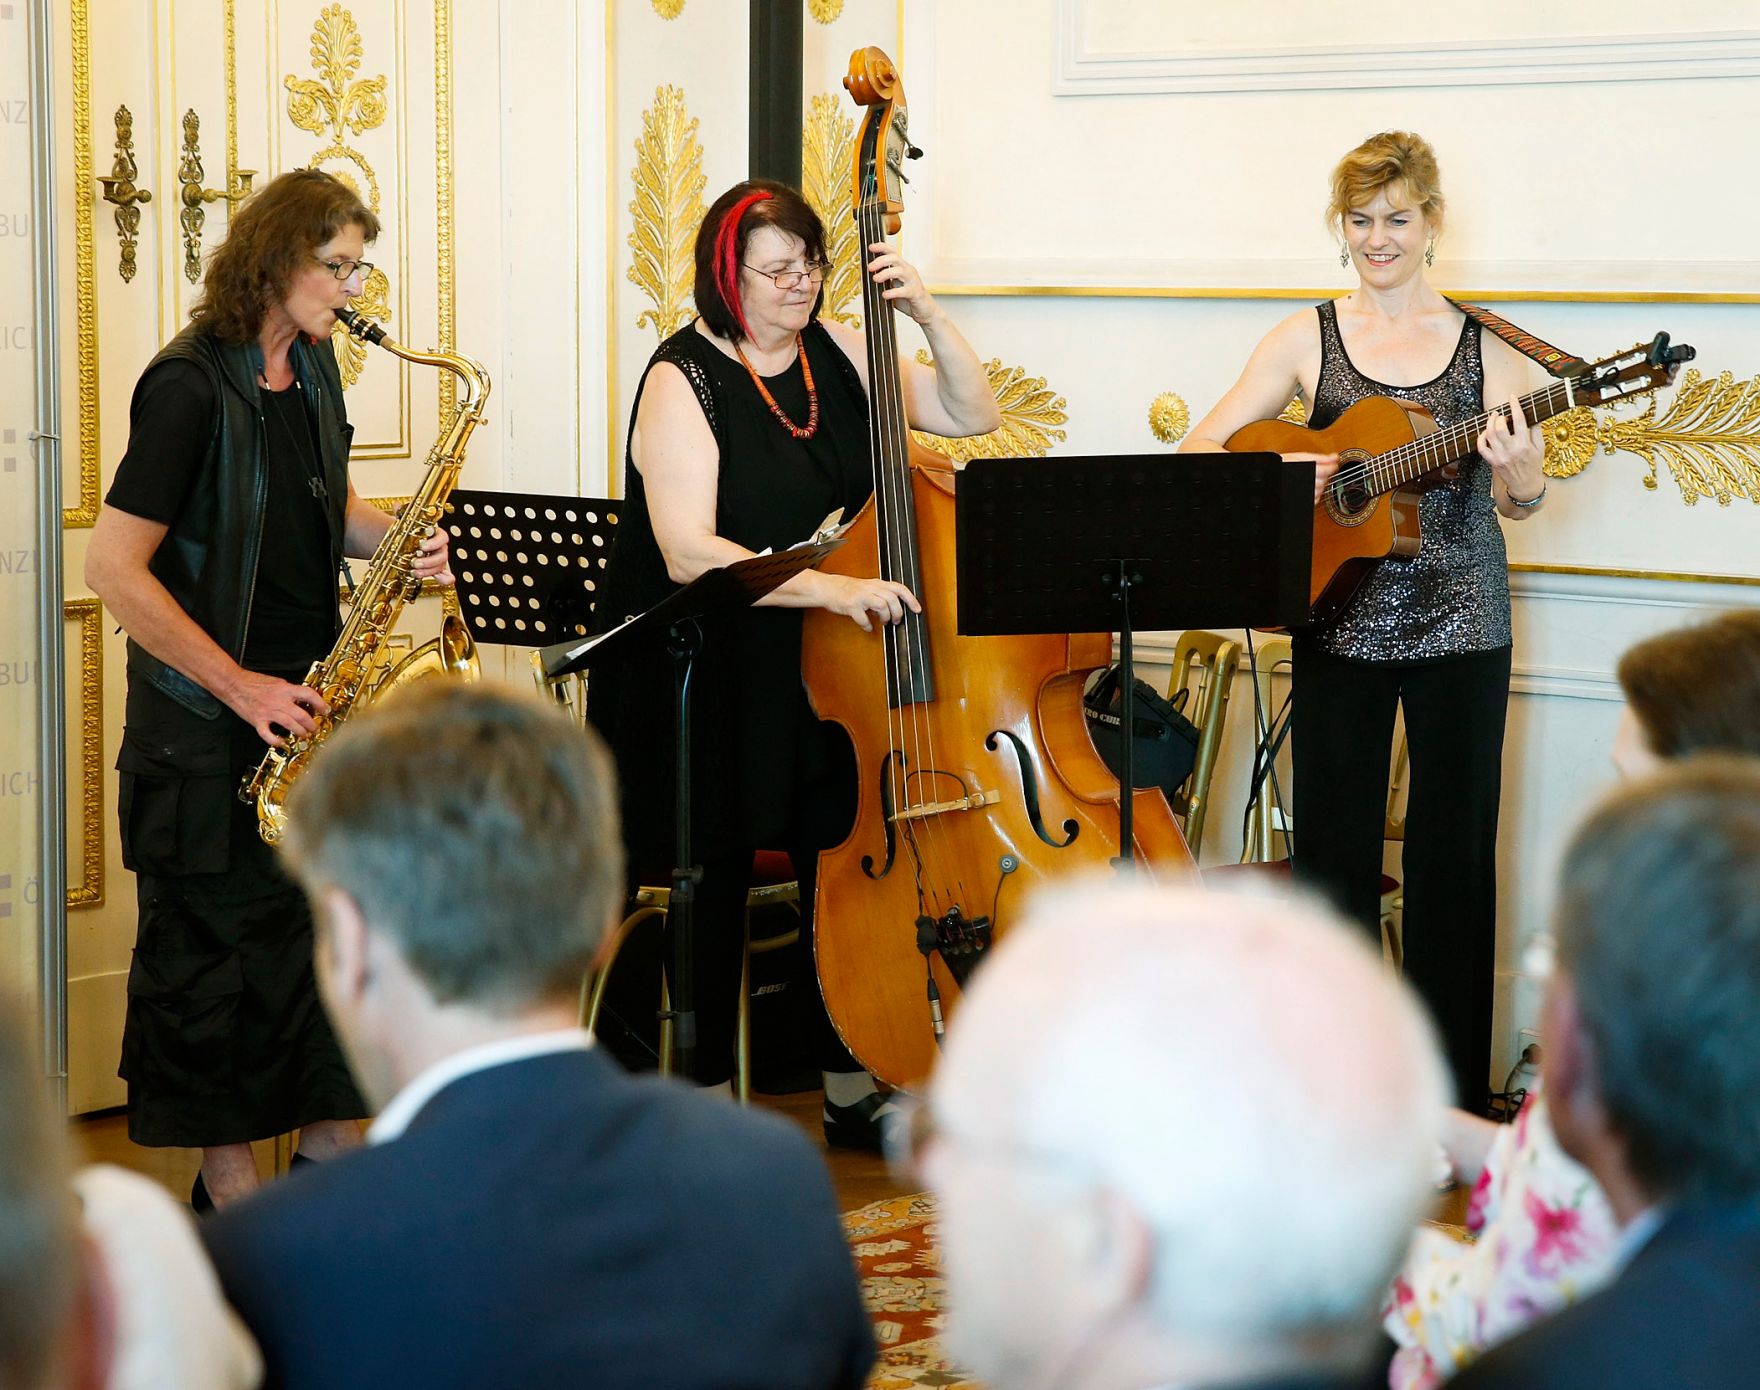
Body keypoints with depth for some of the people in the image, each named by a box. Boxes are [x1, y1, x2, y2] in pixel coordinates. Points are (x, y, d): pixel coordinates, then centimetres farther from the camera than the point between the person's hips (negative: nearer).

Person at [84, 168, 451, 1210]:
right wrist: (239, 687, -18)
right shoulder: (189, 385, -16)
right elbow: (115, 568, -18)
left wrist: (403, 541, 1)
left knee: (332, 915, 8)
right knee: (215, 938, 2)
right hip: (206, 713, -7)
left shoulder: (314, 365, 8)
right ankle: (229, 1179, 13)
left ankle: (329, 1140, 20)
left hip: (312, 691, 7)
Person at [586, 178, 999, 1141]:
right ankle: (710, 1097, 17)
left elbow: (971, 413, 9)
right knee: (719, 883, 4)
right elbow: (688, 554, -24)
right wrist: (831, 588, -31)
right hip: (711, 680, -5)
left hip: (821, 670, 5)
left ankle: (851, 1091, 18)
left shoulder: (836, 355, 5)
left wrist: (926, 314, -6)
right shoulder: (684, 380, -13)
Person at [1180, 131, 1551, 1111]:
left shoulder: (1487, 346, 2)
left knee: (1453, 849, 4)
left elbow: (1522, 504, 1)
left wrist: (1518, 471, -21)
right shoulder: (1309, 338, 4)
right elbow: (1203, 447, 2)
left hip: (1460, 624, -1)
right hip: (1339, 620, 1)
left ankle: (1449, 1091, 15)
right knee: (1331, 848, 4)